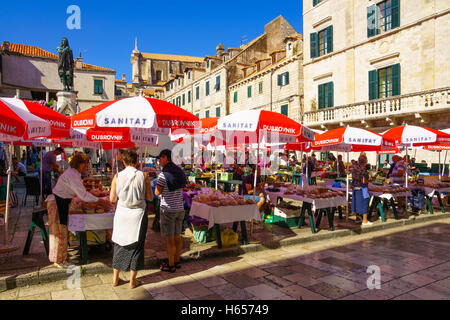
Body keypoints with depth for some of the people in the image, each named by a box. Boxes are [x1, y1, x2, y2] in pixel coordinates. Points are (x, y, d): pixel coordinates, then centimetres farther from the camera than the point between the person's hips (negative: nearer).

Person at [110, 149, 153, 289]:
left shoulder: (117, 177, -5)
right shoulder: (143, 176, -9)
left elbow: (112, 199, -1)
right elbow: (150, 198, -4)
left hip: (122, 213, 2)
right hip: (137, 214, -2)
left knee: (119, 245, 16)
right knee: (136, 245, 10)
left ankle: (115, 279, 28)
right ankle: (132, 280, 19)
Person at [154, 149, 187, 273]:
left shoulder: (163, 174, -16)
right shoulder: (180, 172, 8)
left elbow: (157, 192, -14)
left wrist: (157, 185, 4)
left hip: (168, 209, -7)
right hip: (180, 208, 8)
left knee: (169, 239, 2)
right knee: (177, 236, 16)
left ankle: (171, 265, 10)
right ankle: (177, 261, 28)